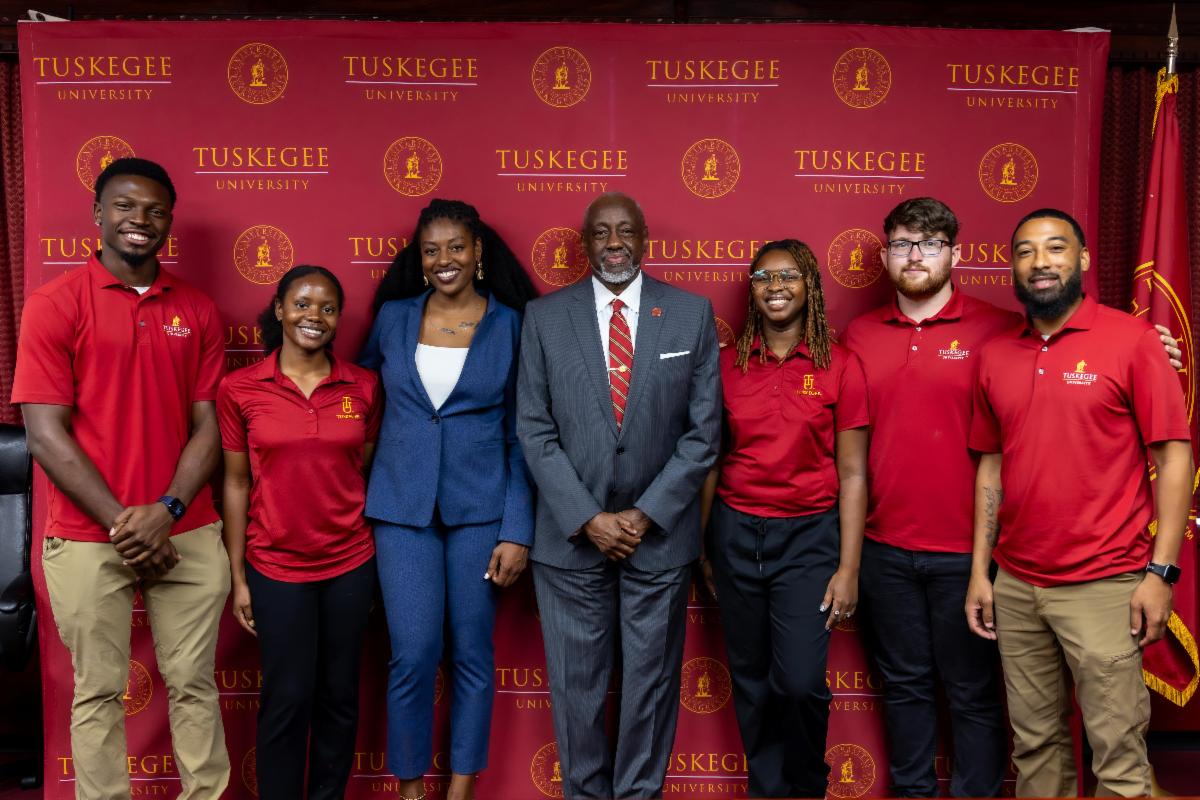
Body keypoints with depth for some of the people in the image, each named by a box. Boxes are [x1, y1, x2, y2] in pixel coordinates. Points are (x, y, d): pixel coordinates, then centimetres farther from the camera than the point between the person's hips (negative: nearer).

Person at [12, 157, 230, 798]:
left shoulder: (197, 311, 7)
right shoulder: (54, 304, -3)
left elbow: (208, 426, 4)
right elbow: (45, 434, -8)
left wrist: (167, 511, -10)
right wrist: (121, 522, -12)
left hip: (187, 534, 3)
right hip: (88, 539, -2)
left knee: (193, 683, 10)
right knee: (99, 692, 9)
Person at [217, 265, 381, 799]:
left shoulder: (364, 386, 0)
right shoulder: (239, 389, -4)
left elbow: (367, 472, 6)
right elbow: (236, 485, -1)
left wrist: (377, 559, 7)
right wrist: (238, 578, -1)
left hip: (350, 563, 2)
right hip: (276, 566, -2)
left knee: (339, 696, 11)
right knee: (286, 700, 5)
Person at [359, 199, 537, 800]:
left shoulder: (510, 325, -1)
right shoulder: (393, 317, 4)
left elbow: (521, 437, -1)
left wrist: (518, 529, -6)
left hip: (480, 507, -1)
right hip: (402, 507, 1)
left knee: (472, 653, 7)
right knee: (413, 655, -1)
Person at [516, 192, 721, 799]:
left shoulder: (692, 314, 0)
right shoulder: (544, 317, 0)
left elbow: (704, 430, -2)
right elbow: (535, 429, -2)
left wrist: (646, 515, -9)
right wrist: (588, 519, -10)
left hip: (660, 531, 0)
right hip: (571, 535, 0)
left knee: (652, 679, 13)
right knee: (576, 681, 11)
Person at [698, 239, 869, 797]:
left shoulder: (840, 366, -3)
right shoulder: (728, 364, 3)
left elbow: (852, 473, -3)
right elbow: (712, 458, 10)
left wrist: (848, 568, -6)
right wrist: (703, 546, 11)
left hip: (808, 535, -2)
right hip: (736, 532, 2)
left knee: (800, 681, -7)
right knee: (751, 681, 8)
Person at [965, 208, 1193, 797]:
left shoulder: (1130, 339, -4)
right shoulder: (995, 356, 8)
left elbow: (1174, 455, -6)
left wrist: (1161, 571, -11)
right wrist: (980, 571, 9)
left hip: (1103, 587, -4)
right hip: (1015, 588, 4)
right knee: (1034, 744, 12)